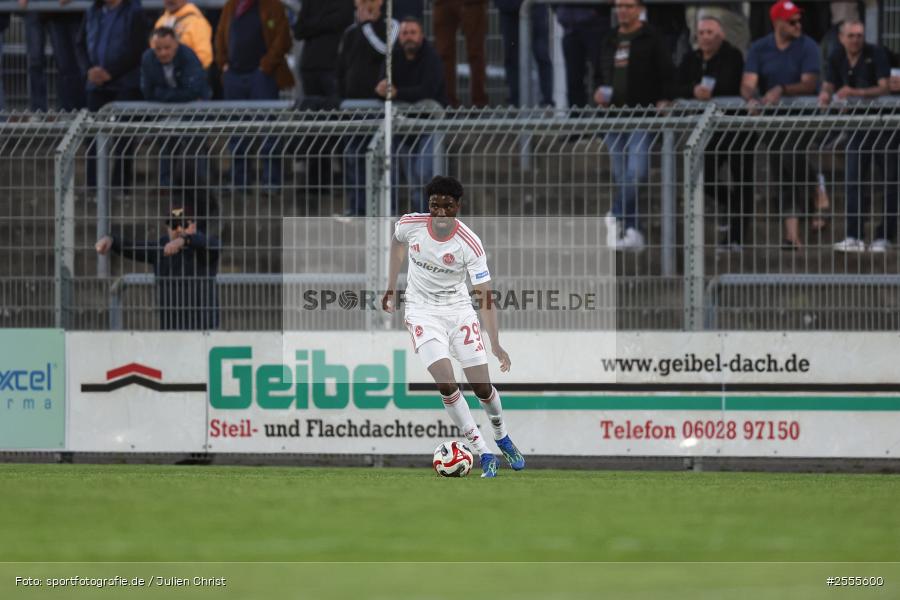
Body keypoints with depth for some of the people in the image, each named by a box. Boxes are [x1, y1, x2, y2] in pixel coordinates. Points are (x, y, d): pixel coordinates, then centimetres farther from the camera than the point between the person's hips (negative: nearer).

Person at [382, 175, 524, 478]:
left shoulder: (470, 244, -20)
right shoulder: (410, 224, -14)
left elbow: (485, 296, -20)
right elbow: (397, 241, 13)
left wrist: (495, 344, -28)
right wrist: (391, 288, 15)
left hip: (459, 310, 0)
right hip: (423, 312, 0)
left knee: (483, 386, -2)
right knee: (446, 383, -17)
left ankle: (502, 438, 30)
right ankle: (484, 454, -10)